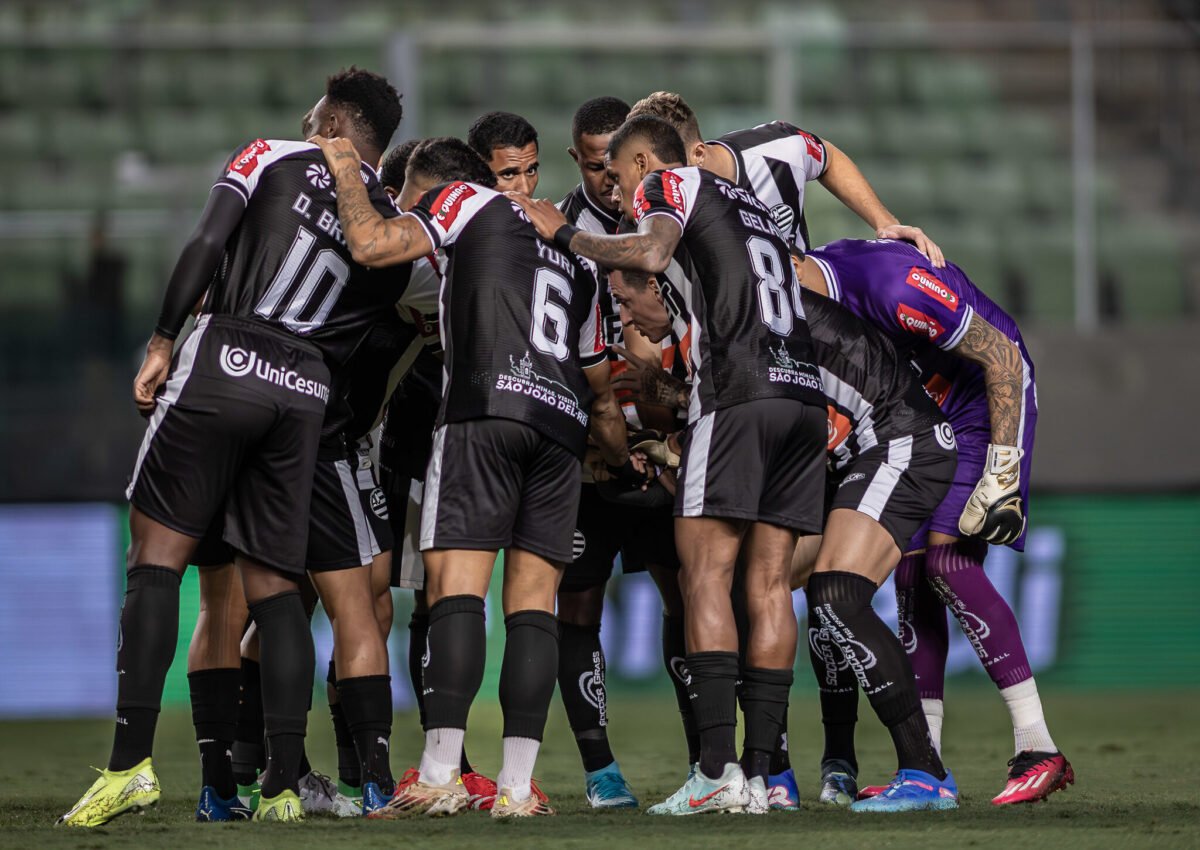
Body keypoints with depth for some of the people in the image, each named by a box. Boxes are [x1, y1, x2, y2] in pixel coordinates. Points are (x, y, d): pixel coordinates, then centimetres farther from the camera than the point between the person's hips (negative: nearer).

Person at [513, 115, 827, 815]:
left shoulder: (667, 182, 7)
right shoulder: (749, 203, 31)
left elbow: (651, 254, -13)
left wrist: (565, 234, -1)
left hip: (740, 396, -7)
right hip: (807, 393, 7)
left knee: (706, 573, -7)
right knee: (769, 582, 5)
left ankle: (718, 769, -15)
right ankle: (759, 772, 1)